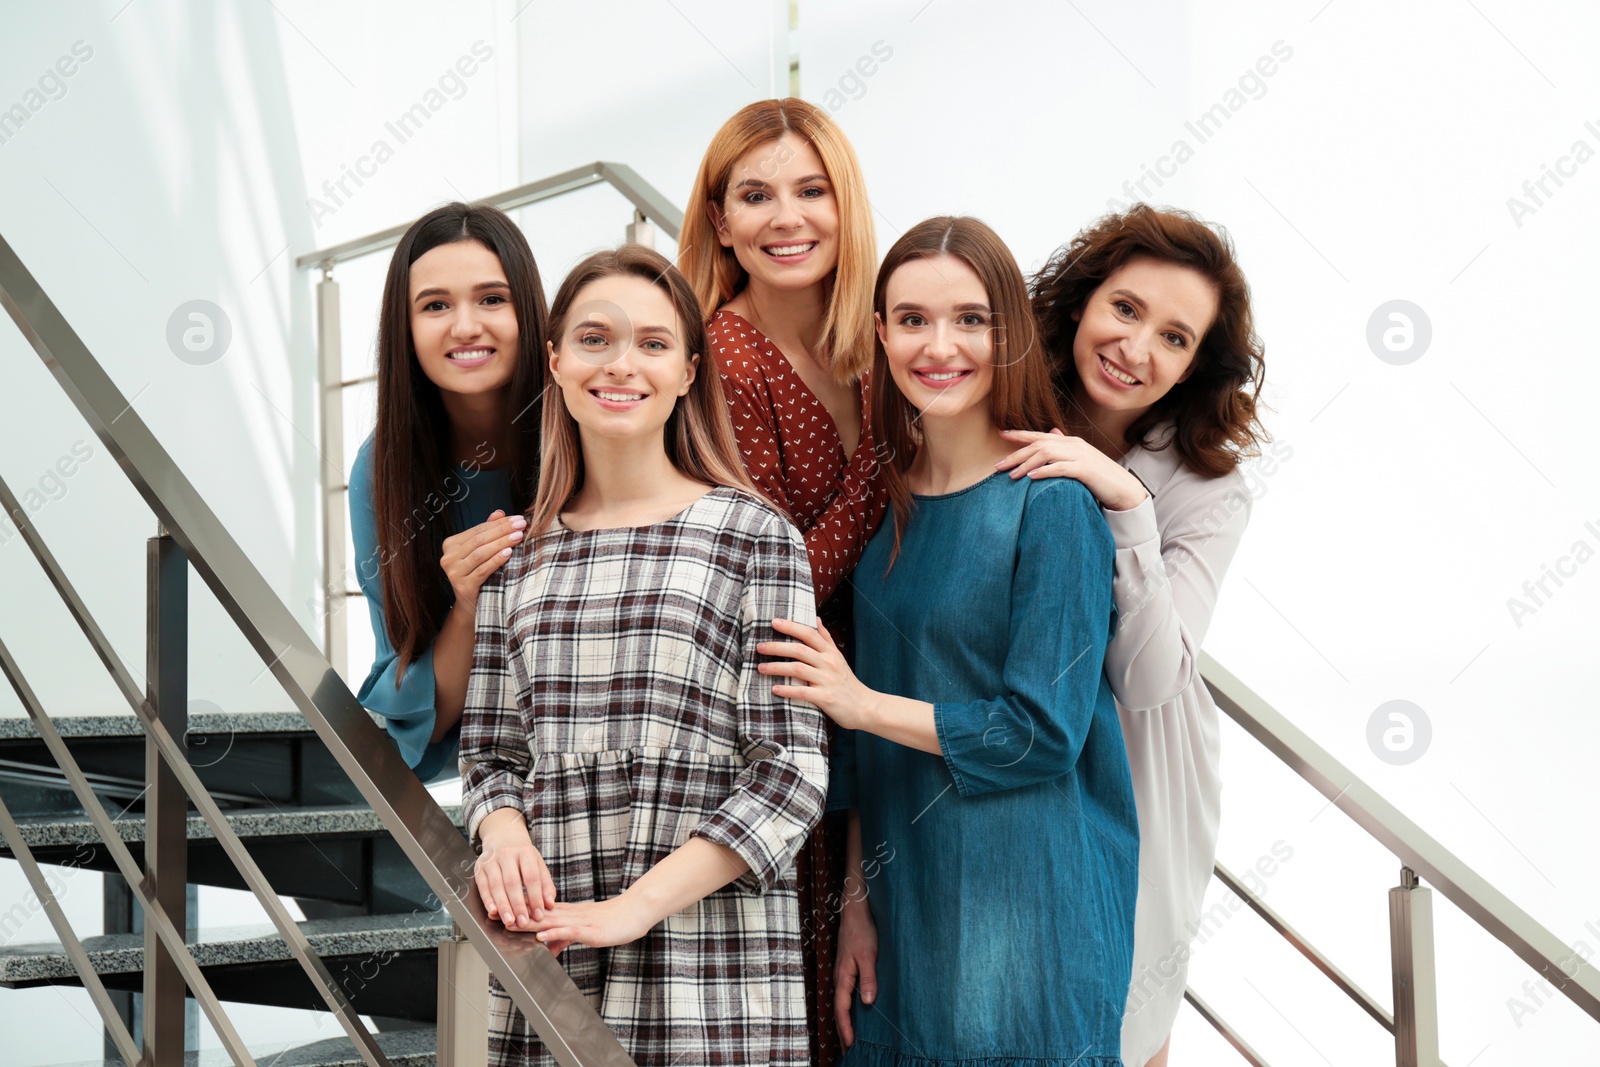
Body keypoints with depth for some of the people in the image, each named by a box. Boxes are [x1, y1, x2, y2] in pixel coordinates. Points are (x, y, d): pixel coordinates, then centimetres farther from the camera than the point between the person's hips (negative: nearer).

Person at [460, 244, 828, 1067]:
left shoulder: (753, 536, 0)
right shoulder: (517, 558, 11)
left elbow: (792, 769, -5)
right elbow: (489, 755, 16)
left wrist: (639, 904, -14)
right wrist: (502, 831, -7)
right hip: (544, 965, 3)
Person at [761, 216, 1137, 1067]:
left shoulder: (1052, 503, -12)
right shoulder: (888, 503, 6)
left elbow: (1043, 731, -15)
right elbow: (862, 751, 9)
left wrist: (864, 704, -9)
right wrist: (858, 903, 6)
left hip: (1027, 900, -6)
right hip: (904, 896, 6)